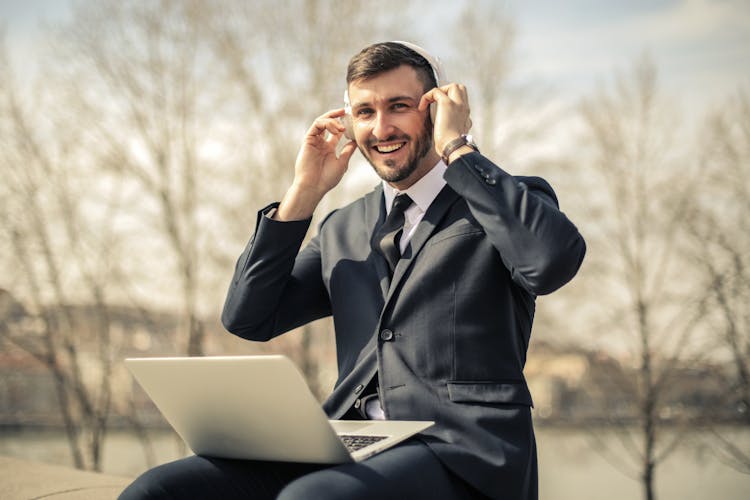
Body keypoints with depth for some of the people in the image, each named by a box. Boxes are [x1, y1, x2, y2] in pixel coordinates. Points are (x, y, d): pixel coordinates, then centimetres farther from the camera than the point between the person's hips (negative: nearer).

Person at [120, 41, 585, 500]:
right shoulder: (343, 230, 21)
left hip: (464, 457, -5)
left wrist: (458, 148, -8)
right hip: (353, 448, 5)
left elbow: (555, 259, -18)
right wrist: (303, 193, 9)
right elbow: (247, 319, 14)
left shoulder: (507, 201, 6)